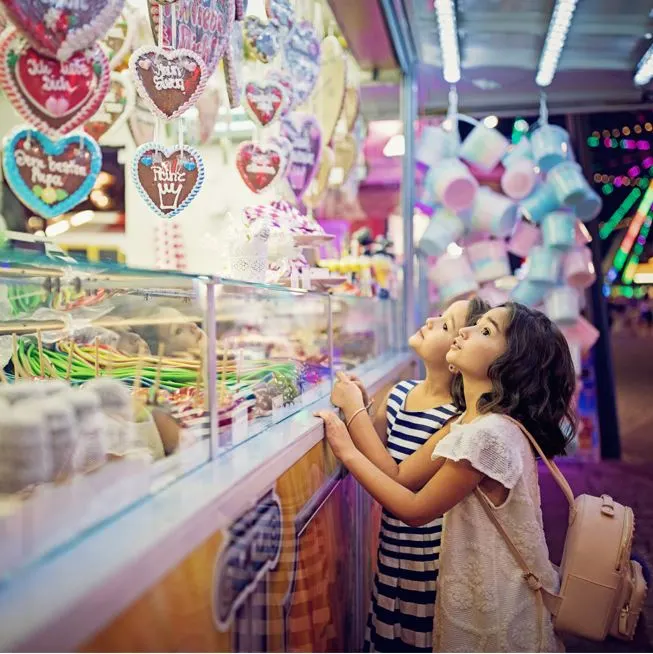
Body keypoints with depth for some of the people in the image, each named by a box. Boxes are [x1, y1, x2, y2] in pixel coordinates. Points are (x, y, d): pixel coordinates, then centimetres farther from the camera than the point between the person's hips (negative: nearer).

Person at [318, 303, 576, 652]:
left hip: (497, 605, -8)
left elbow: (415, 511, -19)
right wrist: (353, 410, -5)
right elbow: (401, 475, -2)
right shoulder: (472, 420, 1)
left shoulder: (489, 433, -29)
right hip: (477, 590, 8)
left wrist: (348, 452, -14)